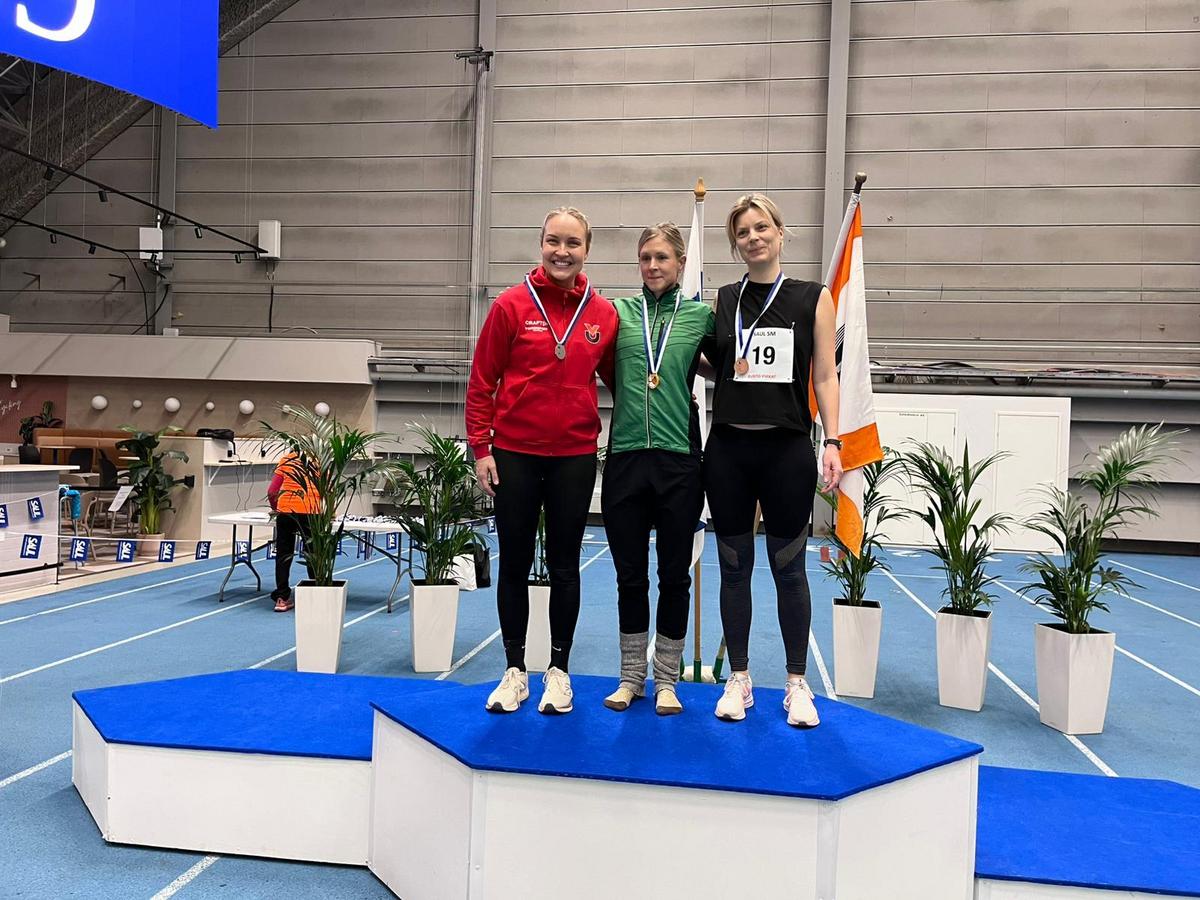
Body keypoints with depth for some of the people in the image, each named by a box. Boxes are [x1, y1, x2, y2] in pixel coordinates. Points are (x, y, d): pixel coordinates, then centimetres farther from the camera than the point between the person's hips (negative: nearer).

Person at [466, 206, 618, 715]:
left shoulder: (604, 314, 1)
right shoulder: (512, 305, -5)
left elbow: (616, 378, 13)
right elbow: (481, 382, -2)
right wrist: (480, 449, -5)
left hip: (575, 457, 1)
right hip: (514, 454, -1)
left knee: (564, 566, 10)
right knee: (514, 564, 8)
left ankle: (559, 671, 23)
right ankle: (514, 670, 22)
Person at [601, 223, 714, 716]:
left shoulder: (700, 315, 4)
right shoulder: (619, 311, 5)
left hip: (678, 461, -1)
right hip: (624, 458, 1)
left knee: (674, 576, 8)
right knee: (629, 576, 10)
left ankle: (666, 680, 23)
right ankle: (631, 675, 25)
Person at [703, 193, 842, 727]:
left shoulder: (814, 298, 4)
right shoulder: (722, 301, 10)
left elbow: (825, 376, 1)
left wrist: (832, 443, -6)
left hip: (787, 448, -2)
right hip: (729, 448, 2)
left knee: (788, 568, 4)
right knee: (734, 567, 8)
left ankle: (797, 684, 18)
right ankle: (739, 679, 21)